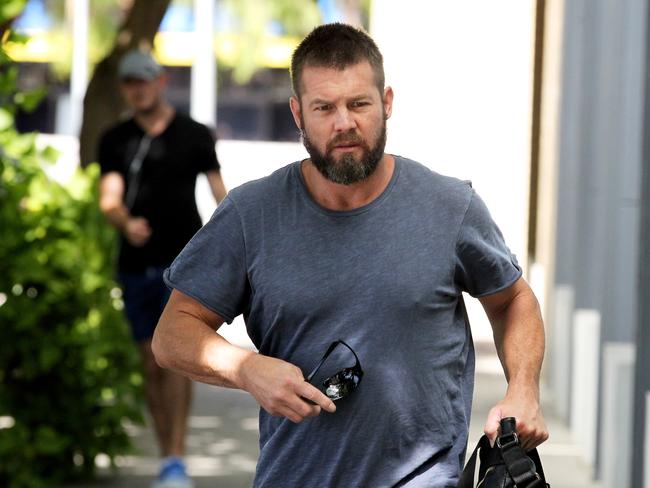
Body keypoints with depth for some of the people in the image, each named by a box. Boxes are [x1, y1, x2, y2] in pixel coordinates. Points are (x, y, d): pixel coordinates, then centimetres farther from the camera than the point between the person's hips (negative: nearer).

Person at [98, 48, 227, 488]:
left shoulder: (194, 135, 3)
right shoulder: (115, 141, 7)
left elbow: (220, 191, 7)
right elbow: (109, 197, -4)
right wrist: (124, 222, -26)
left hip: (183, 262, -3)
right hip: (136, 265, 3)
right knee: (152, 365, 7)